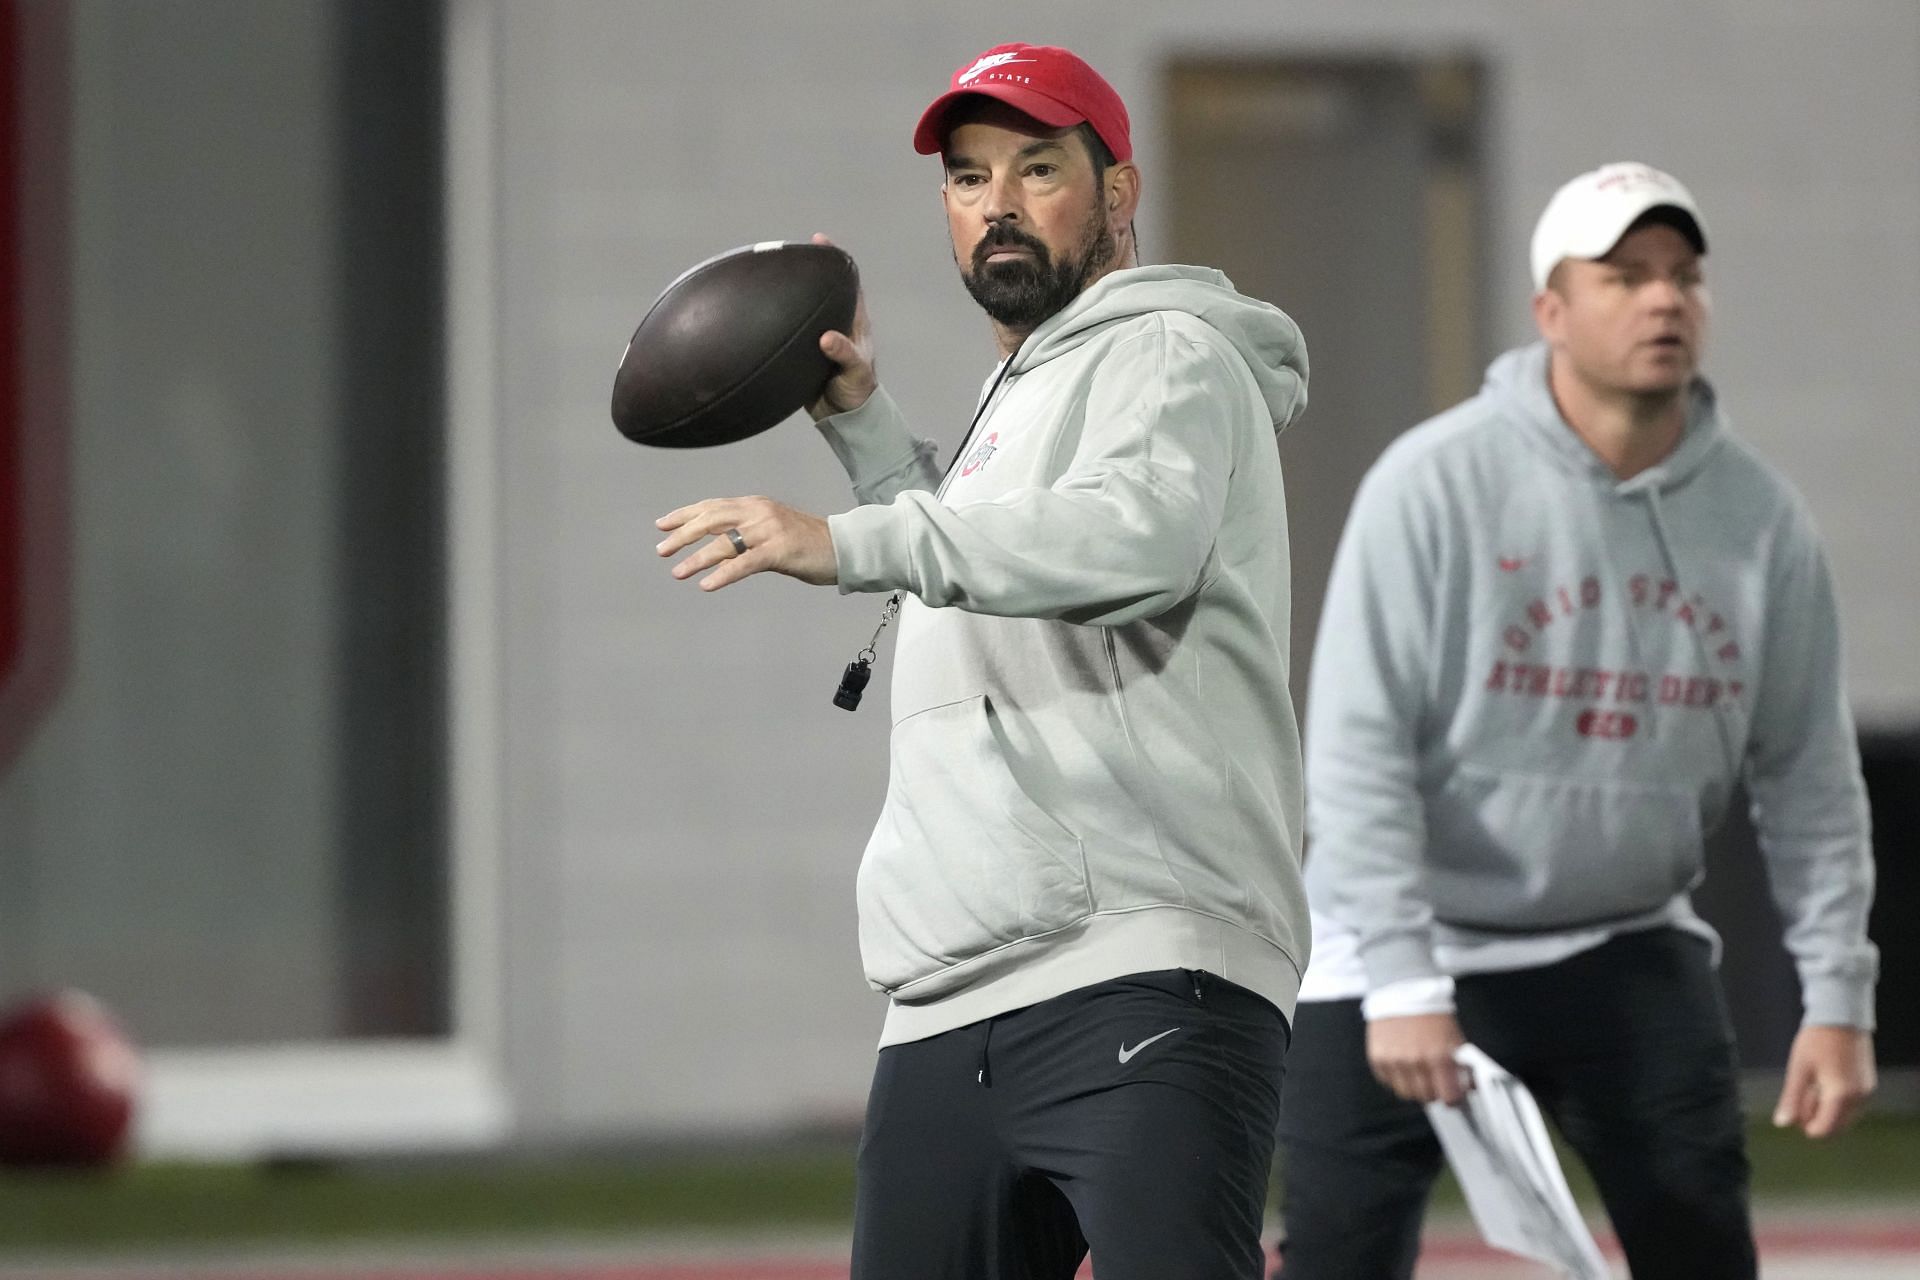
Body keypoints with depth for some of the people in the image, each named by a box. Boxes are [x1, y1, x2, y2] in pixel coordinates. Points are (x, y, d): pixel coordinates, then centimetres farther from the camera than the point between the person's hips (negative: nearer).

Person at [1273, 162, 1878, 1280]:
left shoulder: (1760, 515, -3)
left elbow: (1811, 772, 4)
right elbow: (1358, 748, -17)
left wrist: (1838, 997, -2)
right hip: (1412, 945, -3)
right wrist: (1404, 981, -23)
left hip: (1630, 953, 3)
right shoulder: (1435, 483, -16)